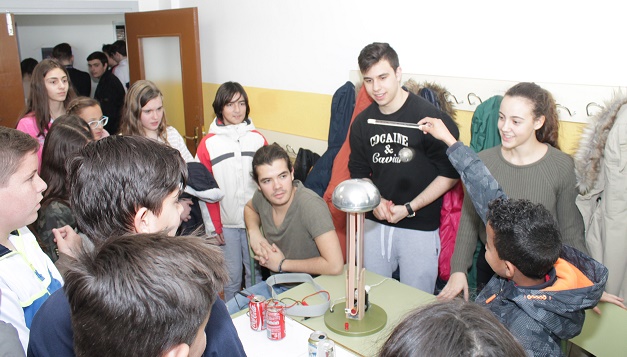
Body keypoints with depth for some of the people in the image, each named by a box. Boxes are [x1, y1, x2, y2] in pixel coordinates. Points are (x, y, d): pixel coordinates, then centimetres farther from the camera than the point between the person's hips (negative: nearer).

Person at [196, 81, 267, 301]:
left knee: (255, 271, 13)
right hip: (226, 222, -1)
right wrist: (214, 225, -3)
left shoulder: (257, 139, 3)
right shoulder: (208, 144, -1)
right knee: (232, 276, 8)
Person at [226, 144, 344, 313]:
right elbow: (249, 208, 20)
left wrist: (282, 264, -21)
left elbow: (335, 265, -34)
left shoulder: (311, 205, -29)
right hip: (276, 283, 7)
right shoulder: (262, 197, -8)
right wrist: (254, 232, -4)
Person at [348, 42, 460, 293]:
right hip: (374, 225, 5)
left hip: (420, 227, -4)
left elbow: (450, 174, -11)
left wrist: (409, 208, -15)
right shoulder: (362, 123, 4)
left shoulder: (429, 117, -14)